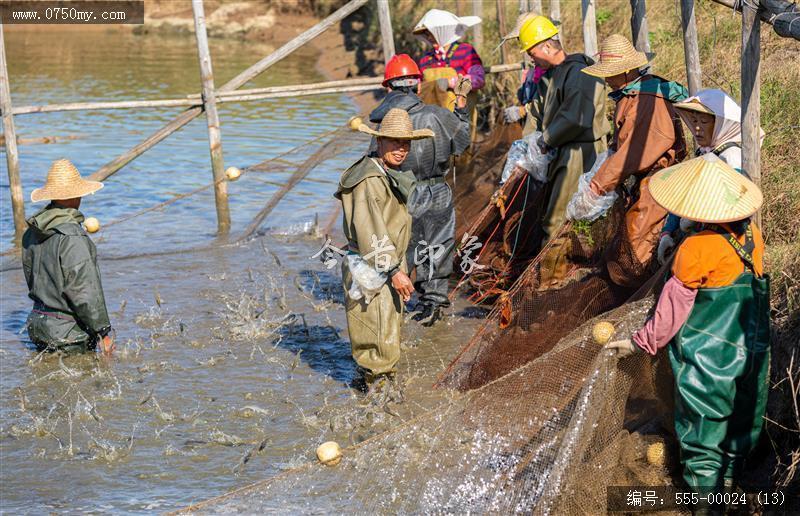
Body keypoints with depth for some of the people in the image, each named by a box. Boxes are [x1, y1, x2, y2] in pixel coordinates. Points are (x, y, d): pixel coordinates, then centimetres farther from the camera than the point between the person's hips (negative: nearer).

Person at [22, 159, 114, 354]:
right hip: (67, 332, -8)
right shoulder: (72, 237, -20)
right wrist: (103, 332, -13)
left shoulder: (32, 232, 6)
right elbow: (85, 290, -20)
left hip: (37, 322, 8)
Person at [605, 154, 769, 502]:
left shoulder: (696, 249, -24)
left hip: (708, 362, -6)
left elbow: (673, 308, -14)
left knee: (702, 436, 10)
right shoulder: (753, 235, -6)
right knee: (740, 429, 23)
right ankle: (728, 484, 42)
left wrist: (640, 343, 0)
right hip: (751, 356, 6)